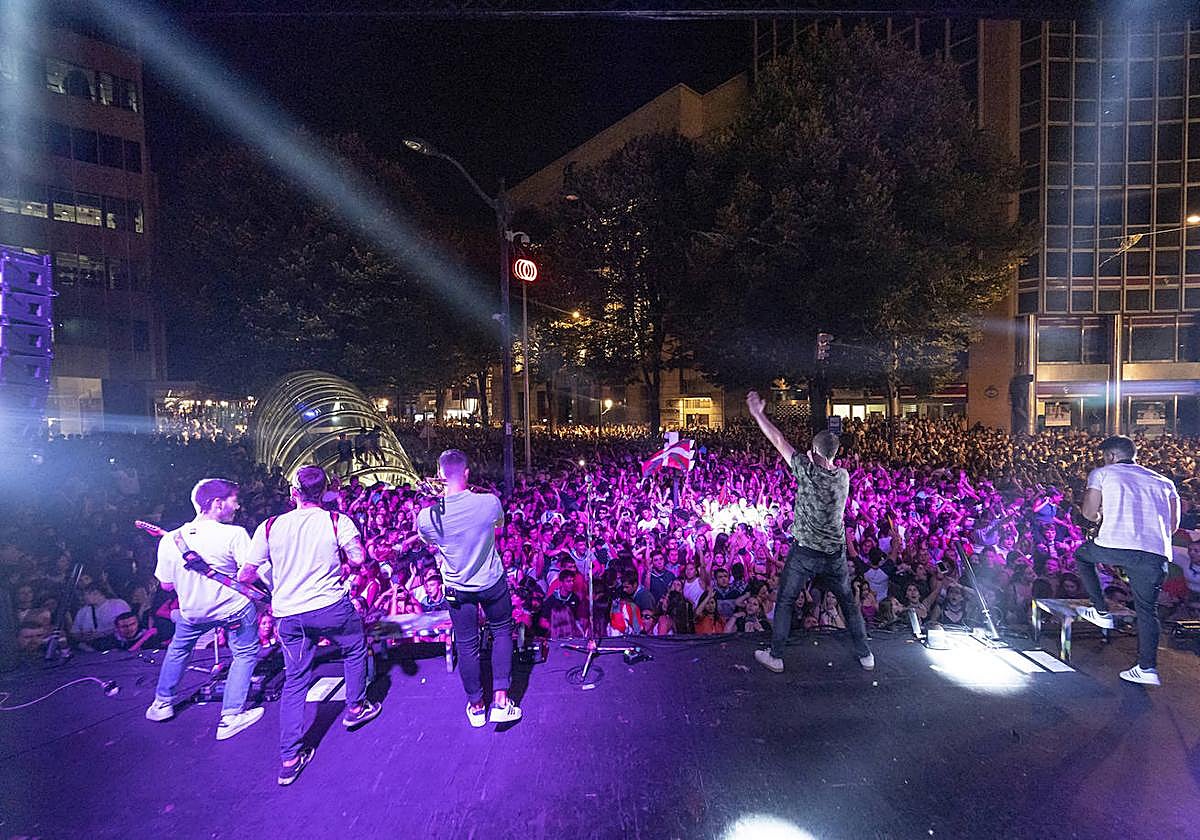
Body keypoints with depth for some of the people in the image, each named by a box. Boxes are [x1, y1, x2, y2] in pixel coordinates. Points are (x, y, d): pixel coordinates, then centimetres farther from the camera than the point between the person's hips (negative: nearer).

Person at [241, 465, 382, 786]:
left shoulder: (270, 527, -1)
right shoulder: (337, 521, -9)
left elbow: (246, 575, 2)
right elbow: (358, 560, -11)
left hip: (287, 614, 3)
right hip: (330, 606, -3)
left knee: (294, 681, 16)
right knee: (355, 650, 25)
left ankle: (289, 758, 19)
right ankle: (355, 708, 37)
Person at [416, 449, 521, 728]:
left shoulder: (426, 516, -21)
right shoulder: (489, 502, -24)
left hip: (457, 589, 1)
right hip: (492, 582, 0)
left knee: (466, 645, 17)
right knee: (502, 632, 22)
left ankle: (476, 705, 35)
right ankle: (500, 699, 19)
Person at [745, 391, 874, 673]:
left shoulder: (808, 472, -17)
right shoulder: (844, 476, -3)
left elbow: (779, 441, -14)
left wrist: (757, 414, -7)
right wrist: (813, 461, 10)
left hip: (804, 552, -4)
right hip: (835, 553, 4)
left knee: (785, 602, 11)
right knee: (848, 602, 23)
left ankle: (775, 656, 19)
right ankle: (864, 654, 35)